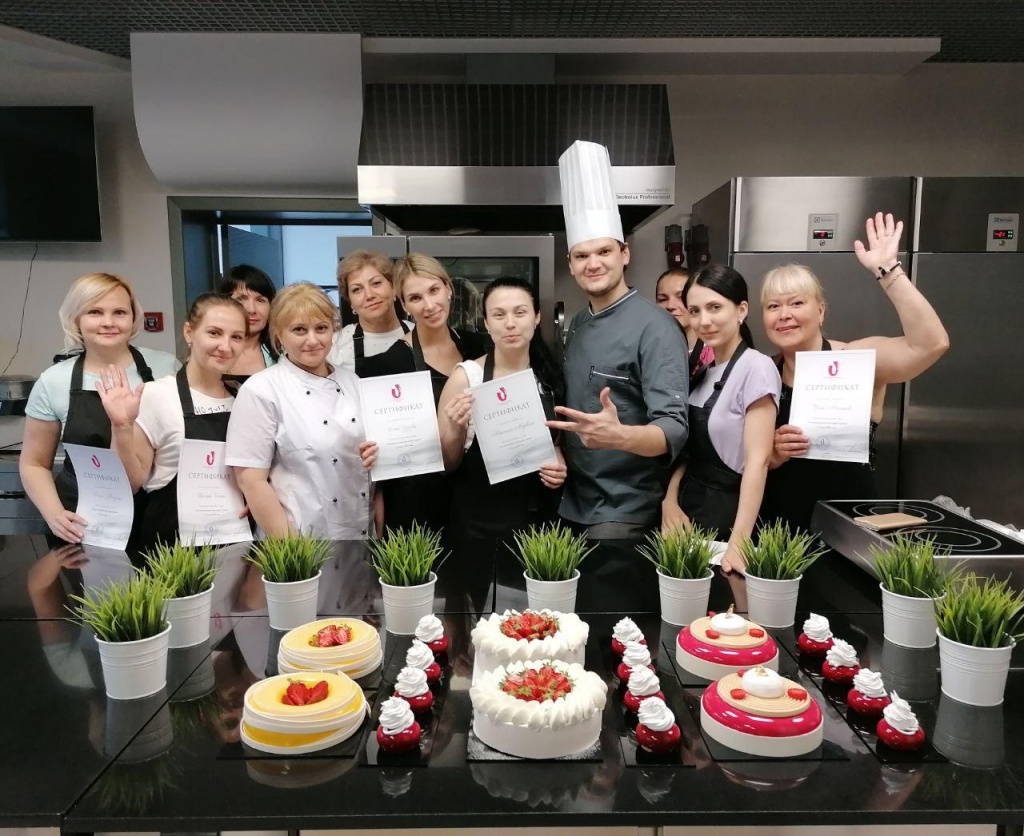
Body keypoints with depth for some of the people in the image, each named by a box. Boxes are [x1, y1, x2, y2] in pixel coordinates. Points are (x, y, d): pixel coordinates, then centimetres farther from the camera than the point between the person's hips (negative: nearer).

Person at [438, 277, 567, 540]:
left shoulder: (550, 376, -1)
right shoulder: (466, 376, -12)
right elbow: (445, 464, -7)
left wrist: (560, 467, -6)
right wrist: (456, 431, -25)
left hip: (539, 520, 4)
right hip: (480, 526, -3)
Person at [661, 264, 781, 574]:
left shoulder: (756, 367, -15)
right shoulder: (702, 367, 6)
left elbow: (758, 460, -20)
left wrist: (738, 542, -25)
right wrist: (670, 498, -3)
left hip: (727, 512, -7)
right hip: (689, 505, 7)